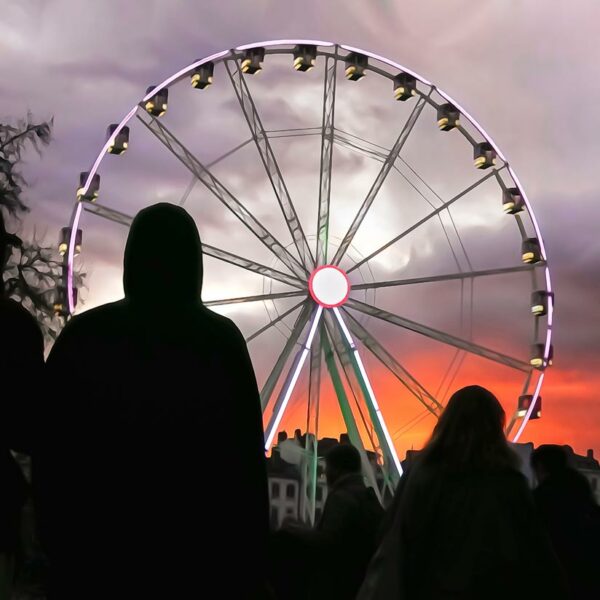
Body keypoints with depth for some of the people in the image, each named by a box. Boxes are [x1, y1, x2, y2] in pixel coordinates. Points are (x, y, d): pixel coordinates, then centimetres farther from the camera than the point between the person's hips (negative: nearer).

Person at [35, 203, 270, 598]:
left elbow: (53, 448, -1)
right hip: (202, 544, 0)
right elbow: (248, 453, -6)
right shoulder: (221, 339, -4)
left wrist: (57, 543, 8)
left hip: (99, 540, 1)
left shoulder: (84, 334, -2)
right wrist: (252, 564, 1)